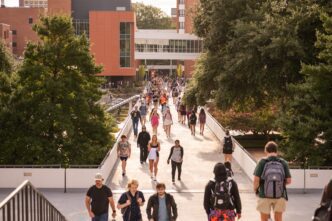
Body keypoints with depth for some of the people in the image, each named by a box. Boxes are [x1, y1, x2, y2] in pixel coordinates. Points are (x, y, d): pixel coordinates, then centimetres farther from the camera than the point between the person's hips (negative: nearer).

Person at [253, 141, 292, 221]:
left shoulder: (262, 162, -9)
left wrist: (255, 189, 5)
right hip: (280, 195, 2)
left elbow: (256, 179, -14)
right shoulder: (283, 163, -4)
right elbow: (288, 181, -6)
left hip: (264, 195, -2)